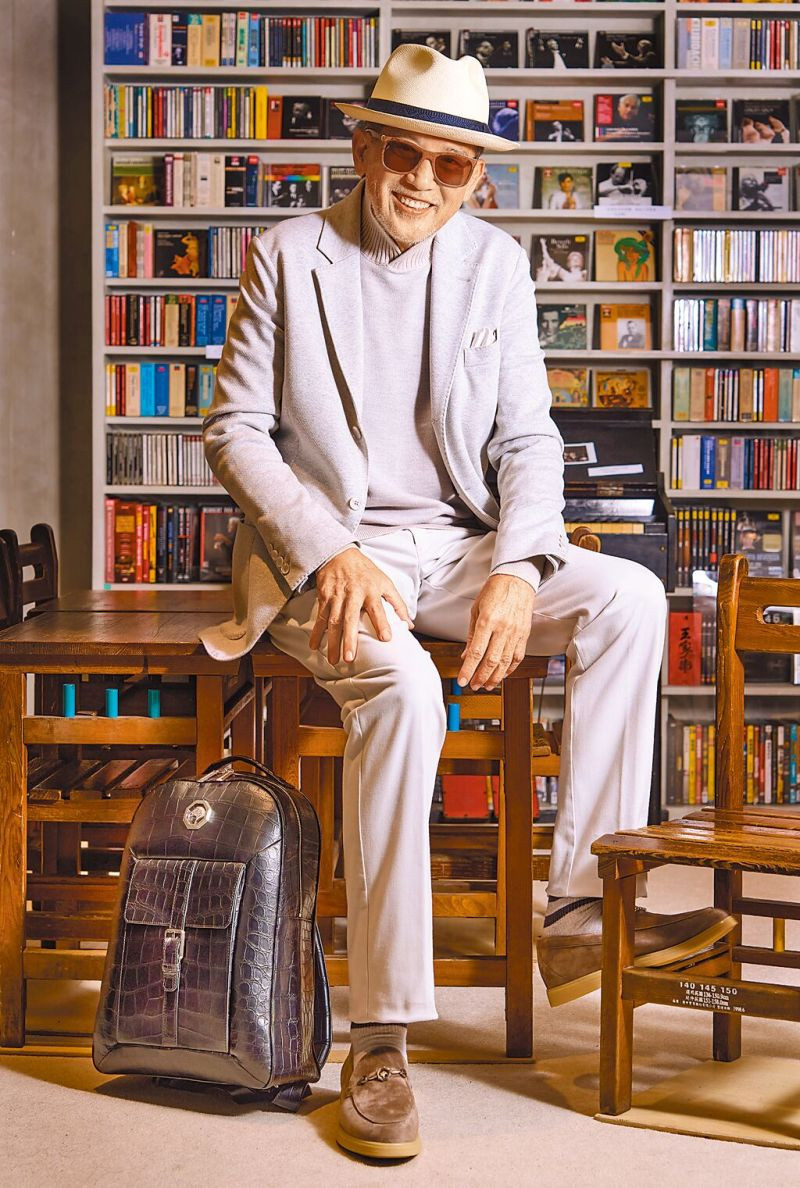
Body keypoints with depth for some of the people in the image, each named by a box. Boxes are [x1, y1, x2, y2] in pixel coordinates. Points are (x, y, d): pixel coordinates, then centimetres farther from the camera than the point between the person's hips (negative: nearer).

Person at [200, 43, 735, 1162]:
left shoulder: (496, 263, 9)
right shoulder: (288, 254, 0)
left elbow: (527, 439, 6)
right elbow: (235, 428, -3)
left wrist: (516, 572, -13)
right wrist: (329, 553, -19)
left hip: (456, 543, 4)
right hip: (319, 548, -4)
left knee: (629, 596, -20)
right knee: (401, 686, -34)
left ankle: (580, 910, -17)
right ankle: (379, 1039, -30)